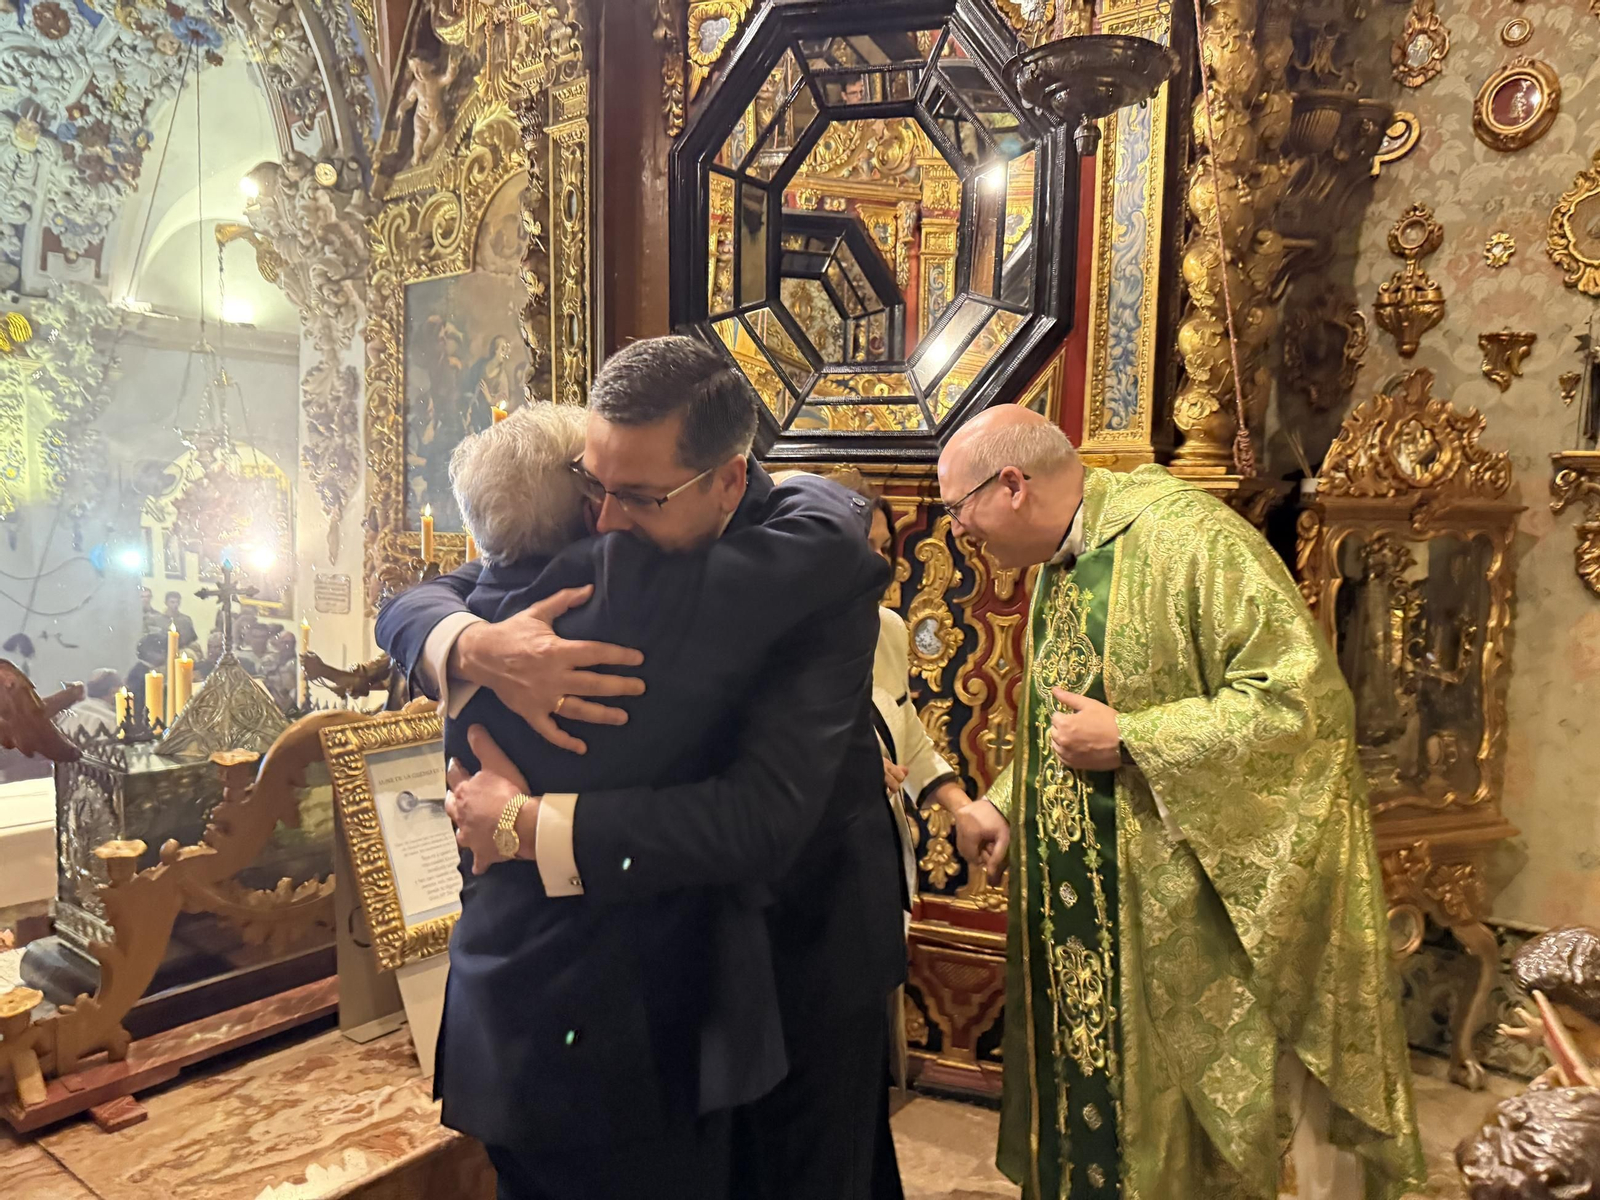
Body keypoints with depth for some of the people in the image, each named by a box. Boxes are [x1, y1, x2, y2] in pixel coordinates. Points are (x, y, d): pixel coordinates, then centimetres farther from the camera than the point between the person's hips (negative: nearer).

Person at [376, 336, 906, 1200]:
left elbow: (761, 819, -38)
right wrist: (480, 649, -33)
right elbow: (407, 609, -9)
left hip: (803, 935, -4)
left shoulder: (816, 579, -29)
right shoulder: (600, 530, -12)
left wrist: (526, 824, -32)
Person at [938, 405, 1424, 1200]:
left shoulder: (1185, 535, -19)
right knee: (1082, 1105, 16)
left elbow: (1305, 698, -23)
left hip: (1185, 909, -7)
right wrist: (1005, 804, 6)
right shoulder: (1056, 565, 8)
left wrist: (1126, 740, -21)